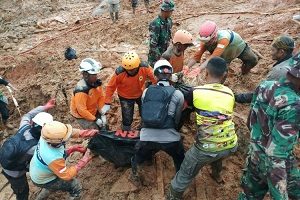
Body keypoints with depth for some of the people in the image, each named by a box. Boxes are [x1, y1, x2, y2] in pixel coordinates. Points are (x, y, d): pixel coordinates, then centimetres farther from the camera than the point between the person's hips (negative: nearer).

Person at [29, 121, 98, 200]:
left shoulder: (47, 136, -26)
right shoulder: (53, 158, -43)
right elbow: (67, 176, -27)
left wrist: (89, 132, -14)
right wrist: (83, 161, -24)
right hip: (42, 180, -7)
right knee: (75, 186, 6)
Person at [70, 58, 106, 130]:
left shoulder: (97, 83, -13)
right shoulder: (81, 90, -35)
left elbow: (101, 97, -4)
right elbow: (81, 110, -31)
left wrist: (103, 114, -11)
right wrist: (95, 119, -23)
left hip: (93, 111, 7)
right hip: (81, 115, -7)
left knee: (104, 127, 16)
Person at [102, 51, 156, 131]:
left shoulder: (145, 68, -32)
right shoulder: (119, 73, -34)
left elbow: (155, 78, -17)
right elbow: (110, 87, -21)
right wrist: (107, 103, -22)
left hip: (141, 94, 3)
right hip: (125, 97, -3)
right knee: (127, 119, 2)